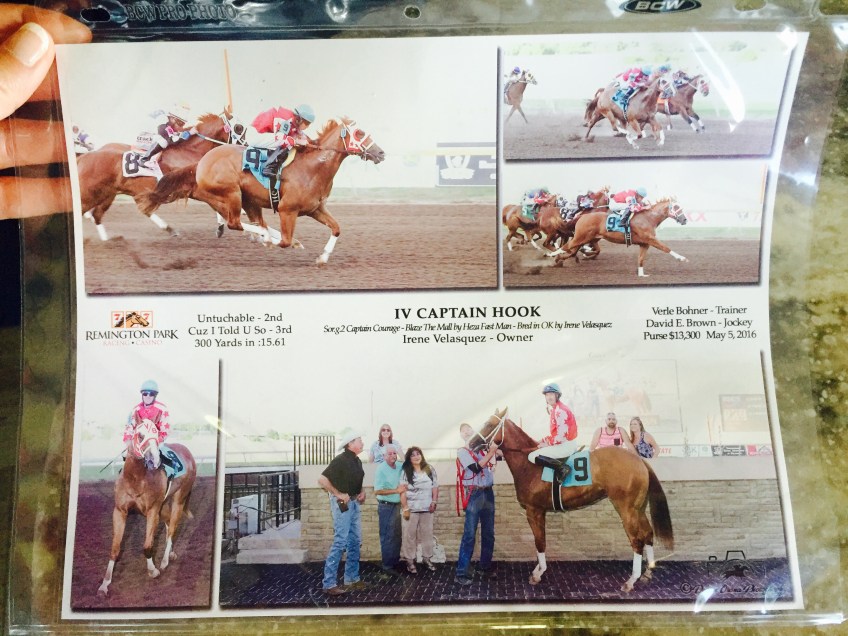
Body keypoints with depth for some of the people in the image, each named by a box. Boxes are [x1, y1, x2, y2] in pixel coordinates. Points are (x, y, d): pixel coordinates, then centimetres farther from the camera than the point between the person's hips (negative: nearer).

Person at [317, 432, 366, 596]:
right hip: (342, 502, -9)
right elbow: (322, 479, -23)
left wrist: (362, 492, 6)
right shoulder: (340, 460, -16)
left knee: (355, 541, 12)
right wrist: (338, 494, -20)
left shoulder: (357, 461, 10)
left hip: (355, 502, 9)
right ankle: (329, 583, -3)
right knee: (340, 541, -9)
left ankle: (352, 579, 22)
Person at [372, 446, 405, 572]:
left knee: (397, 536, 15)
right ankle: (387, 565, 8)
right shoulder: (381, 469, -15)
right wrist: (396, 490, -19)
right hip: (386, 506, -7)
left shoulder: (399, 466, 3)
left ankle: (396, 561, 27)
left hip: (397, 505, 7)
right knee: (387, 537, -1)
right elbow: (377, 491, -19)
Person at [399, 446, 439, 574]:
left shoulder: (430, 470, 6)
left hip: (427, 508, 3)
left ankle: (427, 559, 20)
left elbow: (435, 487, 8)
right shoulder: (406, 472, -2)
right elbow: (402, 491, -6)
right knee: (410, 535, 1)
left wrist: (434, 502, -3)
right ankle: (410, 561, 9)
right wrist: (405, 508, -12)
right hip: (411, 508, -2)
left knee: (427, 534, 9)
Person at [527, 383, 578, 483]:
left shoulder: (560, 410, -15)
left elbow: (561, 436, -21)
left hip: (566, 446, -10)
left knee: (533, 456, -15)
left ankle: (562, 468, -22)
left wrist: (547, 443, -11)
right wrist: (542, 440, 9)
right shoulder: (555, 410, 15)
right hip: (565, 445, 10)